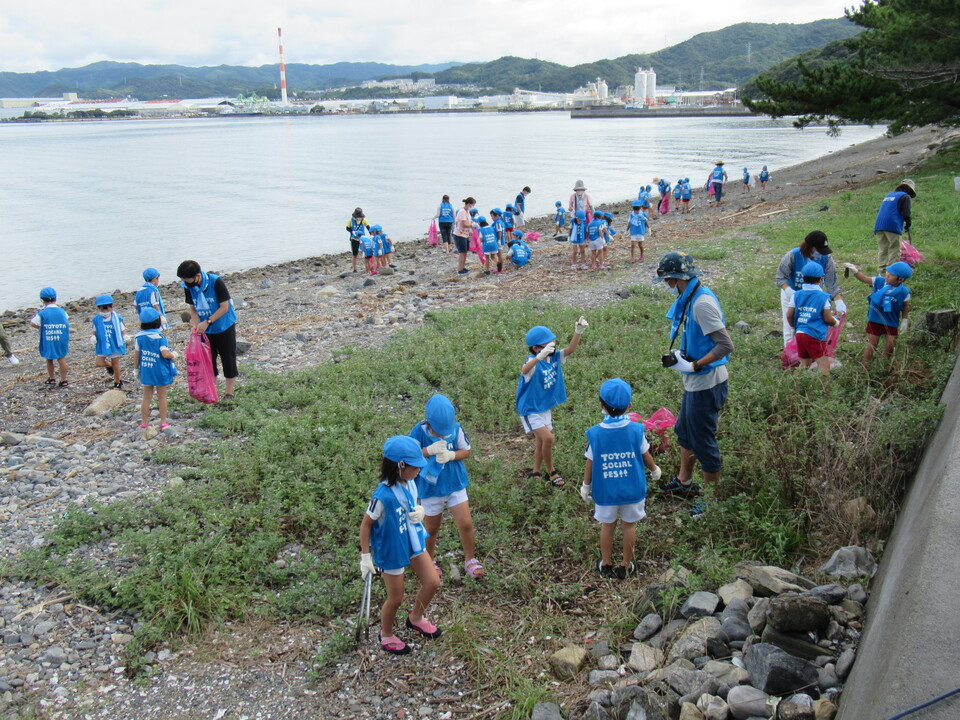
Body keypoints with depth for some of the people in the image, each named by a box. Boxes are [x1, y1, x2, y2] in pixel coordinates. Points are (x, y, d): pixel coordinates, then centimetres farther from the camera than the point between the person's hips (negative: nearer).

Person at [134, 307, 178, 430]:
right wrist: (173, 355, -2)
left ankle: (144, 424, 17)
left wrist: (136, 369, 14)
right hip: (160, 372, -3)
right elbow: (165, 354, -22)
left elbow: (136, 355, 2)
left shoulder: (138, 337, -3)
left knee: (146, 398, 12)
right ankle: (163, 423, 13)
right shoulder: (160, 337, -15)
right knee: (162, 397, 8)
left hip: (145, 372, 3)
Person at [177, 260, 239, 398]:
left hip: (224, 326, -5)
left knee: (228, 359, 3)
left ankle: (228, 392, 16)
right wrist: (196, 325, -17)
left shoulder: (216, 282, -26)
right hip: (205, 330, 5)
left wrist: (207, 322, -28)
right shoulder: (187, 286, -11)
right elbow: (193, 309, 0)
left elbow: (224, 307, -23)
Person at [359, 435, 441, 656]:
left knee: (433, 582, 14)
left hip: (414, 541, 7)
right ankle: (385, 635, 39)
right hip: (392, 550, -7)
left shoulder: (410, 482, -11)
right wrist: (366, 557, -16)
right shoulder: (383, 495, -33)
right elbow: (366, 524, -21)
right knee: (396, 599, 10)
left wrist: (420, 512, -14)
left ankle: (416, 618, 42)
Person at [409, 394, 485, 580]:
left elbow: (467, 451, -1)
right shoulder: (419, 431, -18)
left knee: (466, 524, -3)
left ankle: (470, 561, 19)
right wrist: (430, 450, -27)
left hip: (455, 484, 1)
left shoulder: (456, 428, -13)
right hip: (431, 488, -1)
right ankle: (430, 561, 40)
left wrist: (451, 455, -22)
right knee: (432, 528, 15)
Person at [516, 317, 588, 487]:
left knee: (541, 441, 19)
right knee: (548, 438, -18)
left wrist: (578, 332, -25)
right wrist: (540, 356, -66)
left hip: (545, 407, 8)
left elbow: (570, 349, -8)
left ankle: (535, 474, 37)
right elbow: (524, 371, -49)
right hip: (530, 409, -8)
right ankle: (551, 472, 3)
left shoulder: (554, 357, -6)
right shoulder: (534, 361, -28)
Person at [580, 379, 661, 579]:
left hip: (605, 491, 0)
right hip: (633, 489, 0)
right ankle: (626, 566, 30)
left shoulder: (595, 433, -16)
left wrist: (585, 486, 9)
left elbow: (590, 463, -7)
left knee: (607, 526, 17)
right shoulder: (636, 430, -14)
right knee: (629, 525, 17)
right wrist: (655, 470, 21)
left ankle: (606, 565, 32)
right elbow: (646, 456, 0)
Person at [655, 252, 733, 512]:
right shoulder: (688, 298, 6)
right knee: (685, 432, 24)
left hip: (706, 383, -10)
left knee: (703, 441, 3)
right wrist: (680, 356, 5)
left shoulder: (702, 302, -24)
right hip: (694, 382, 10)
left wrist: (694, 365, -24)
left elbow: (725, 345, -27)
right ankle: (684, 482, 43)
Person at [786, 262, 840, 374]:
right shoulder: (823, 297, -7)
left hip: (800, 334, 6)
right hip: (815, 336, -6)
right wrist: (836, 322, 15)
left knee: (804, 364, 15)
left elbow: (789, 315, 5)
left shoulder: (796, 295, 6)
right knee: (824, 366, -4)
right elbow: (828, 319, -6)